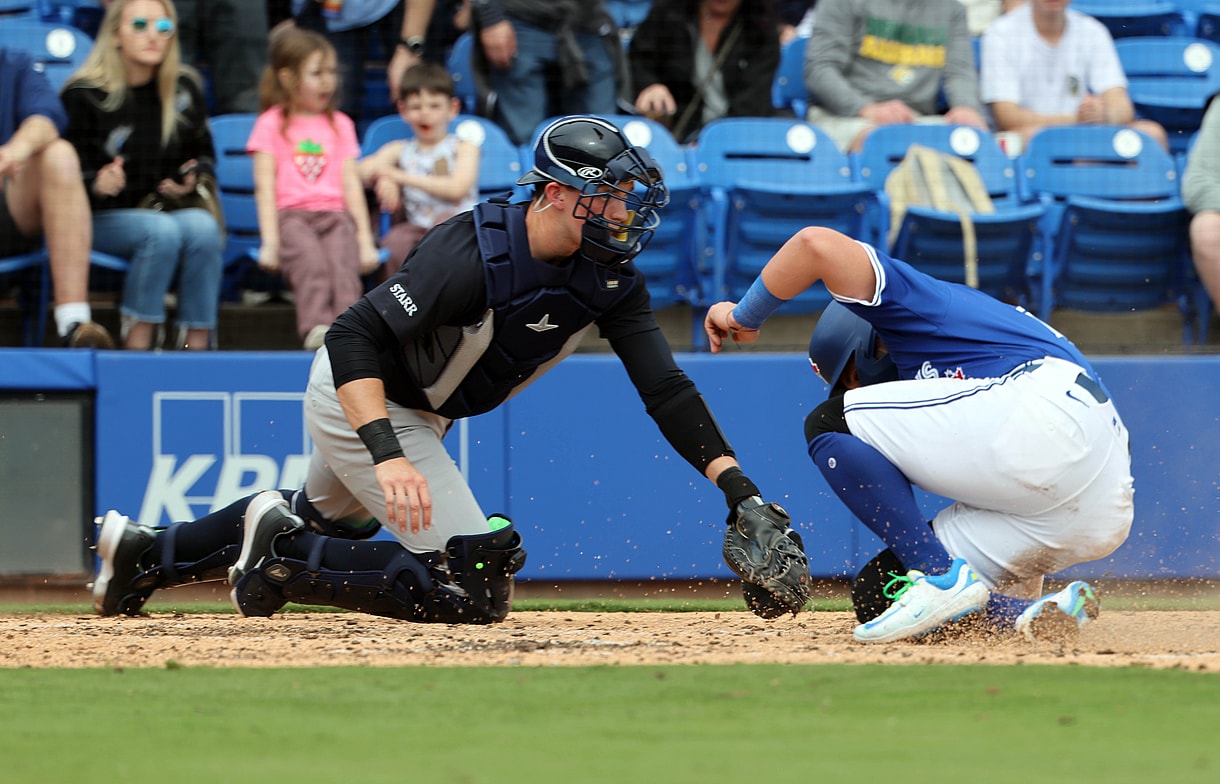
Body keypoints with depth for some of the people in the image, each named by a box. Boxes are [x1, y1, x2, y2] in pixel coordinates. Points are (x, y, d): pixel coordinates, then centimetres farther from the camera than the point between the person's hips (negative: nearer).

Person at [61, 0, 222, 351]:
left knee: (203, 227, -31)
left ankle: (197, 343, -29)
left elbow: (204, 153, 21)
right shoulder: (86, 95, -4)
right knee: (162, 231, -36)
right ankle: (137, 343, -32)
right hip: (104, 217, -4)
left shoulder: (184, 89, 8)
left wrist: (194, 177, -2)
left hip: (170, 211, 4)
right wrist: (97, 185, -26)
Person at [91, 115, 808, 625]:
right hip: (359, 399, -8)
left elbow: (665, 389, -14)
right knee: (473, 587, -16)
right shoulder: (475, 254, -34)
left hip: (419, 413, 8)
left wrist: (740, 490, -26)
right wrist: (389, 456, -48)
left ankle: (145, 553, 45)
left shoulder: (612, 279, -12)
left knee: (330, 519, 30)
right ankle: (285, 556, -4)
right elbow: (355, 339, -36)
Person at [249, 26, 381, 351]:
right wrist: (270, 242, -10)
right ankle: (316, 327, -56)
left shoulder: (340, 125, 23)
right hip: (291, 214, -3)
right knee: (311, 261, -36)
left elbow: (352, 184, 16)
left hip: (335, 214, 3)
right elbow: (265, 185, 3)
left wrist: (365, 239, 4)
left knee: (344, 263, -32)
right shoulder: (271, 124, 12)